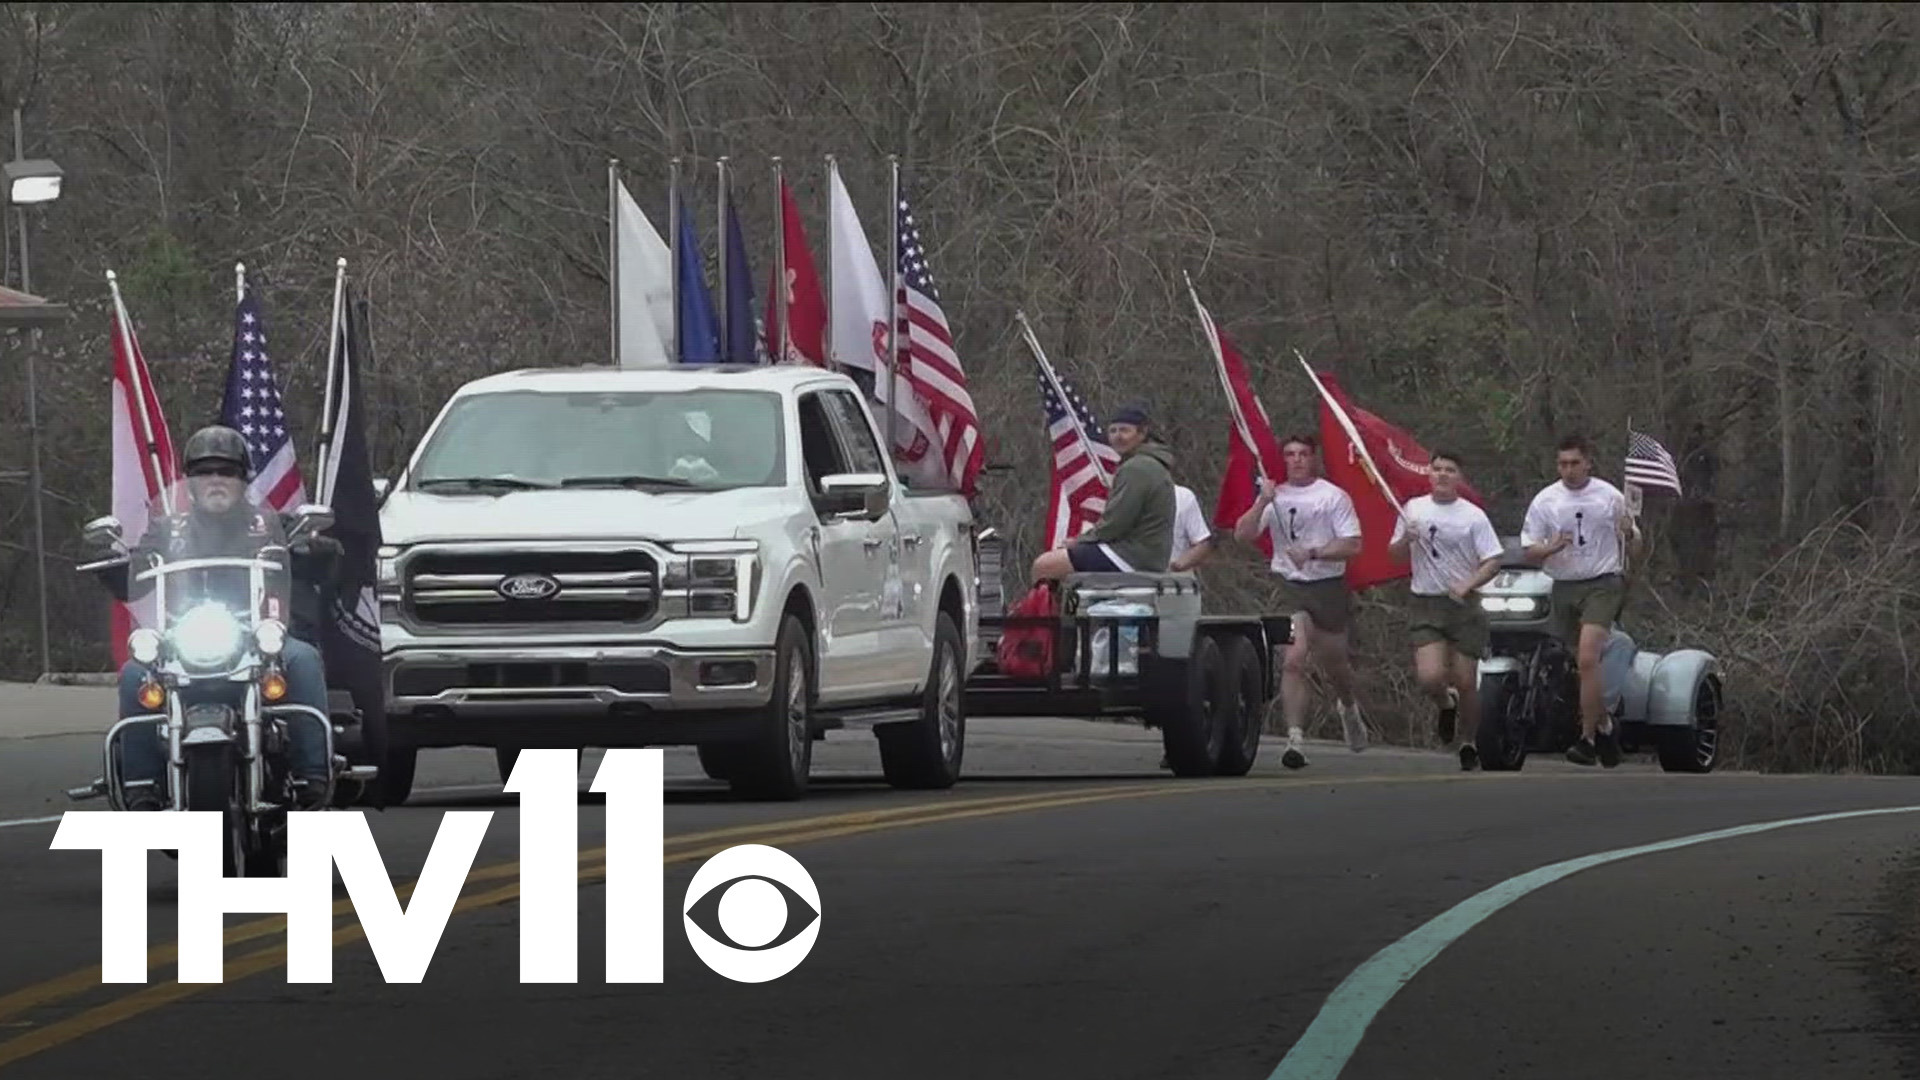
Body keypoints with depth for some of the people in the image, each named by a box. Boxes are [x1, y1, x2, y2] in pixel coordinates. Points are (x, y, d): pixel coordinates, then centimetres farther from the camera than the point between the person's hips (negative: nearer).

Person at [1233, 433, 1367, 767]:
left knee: (1333, 662, 17)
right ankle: (1296, 738, -20)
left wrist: (1313, 553, -19)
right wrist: (1262, 502, -17)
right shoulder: (1276, 498, 6)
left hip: (1329, 588, 0)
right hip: (1291, 589, 0)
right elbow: (1242, 535, -4)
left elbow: (1352, 545, -6)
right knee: (1293, 660, -17)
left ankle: (1349, 708, 50)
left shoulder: (1333, 497, -1)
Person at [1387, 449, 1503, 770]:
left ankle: (1468, 741, 21)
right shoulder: (1414, 509, 8)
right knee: (1430, 677, -16)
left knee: (1465, 681, 0)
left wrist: (1467, 586, -20)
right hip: (1425, 605, 1)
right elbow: (1395, 556, 16)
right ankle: (1445, 705, 18)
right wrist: (1406, 540, -7)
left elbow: (1493, 562, -4)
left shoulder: (1473, 516, -1)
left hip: (1464, 605, -1)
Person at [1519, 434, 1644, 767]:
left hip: (1603, 585, -4)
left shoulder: (1610, 497, 0)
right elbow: (1529, 552, 5)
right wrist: (1551, 548, -17)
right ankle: (1604, 725, 31)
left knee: (1588, 659, -20)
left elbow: (1635, 547, 8)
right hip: (1564, 587, 4)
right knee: (1584, 664, 10)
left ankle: (1588, 738, -18)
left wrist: (1629, 534, -16)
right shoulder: (1545, 501, 3)